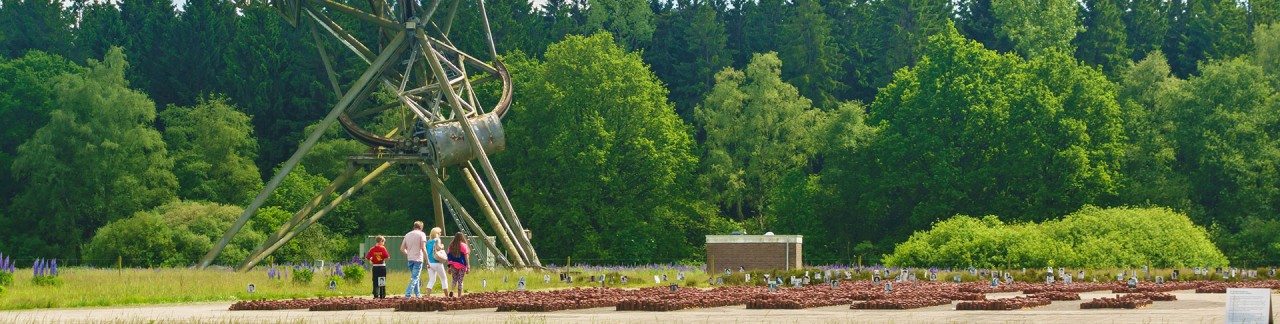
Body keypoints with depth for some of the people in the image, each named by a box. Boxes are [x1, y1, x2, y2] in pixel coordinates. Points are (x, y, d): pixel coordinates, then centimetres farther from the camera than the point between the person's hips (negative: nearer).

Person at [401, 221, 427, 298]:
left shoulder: (407, 235, 13)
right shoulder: (421, 234, -3)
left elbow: (402, 249, 12)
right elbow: (423, 248, -12)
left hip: (410, 259, 6)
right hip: (418, 259, -6)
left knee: (414, 277, 19)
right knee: (414, 278, -7)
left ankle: (417, 294, 25)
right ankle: (407, 294, -18)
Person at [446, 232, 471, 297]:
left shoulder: (451, 246, 5)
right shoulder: (463, 245, -5)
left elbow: (449, 256, 7)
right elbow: (466, 257, -7)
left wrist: (449, 267, 13)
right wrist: (468, 267, -4)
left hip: (453, 265, 3)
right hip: (461, 265, -3)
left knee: (454, 280, 14)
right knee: (460, 281, 3)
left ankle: (452, 291, -11)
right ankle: (459, 296, 4)